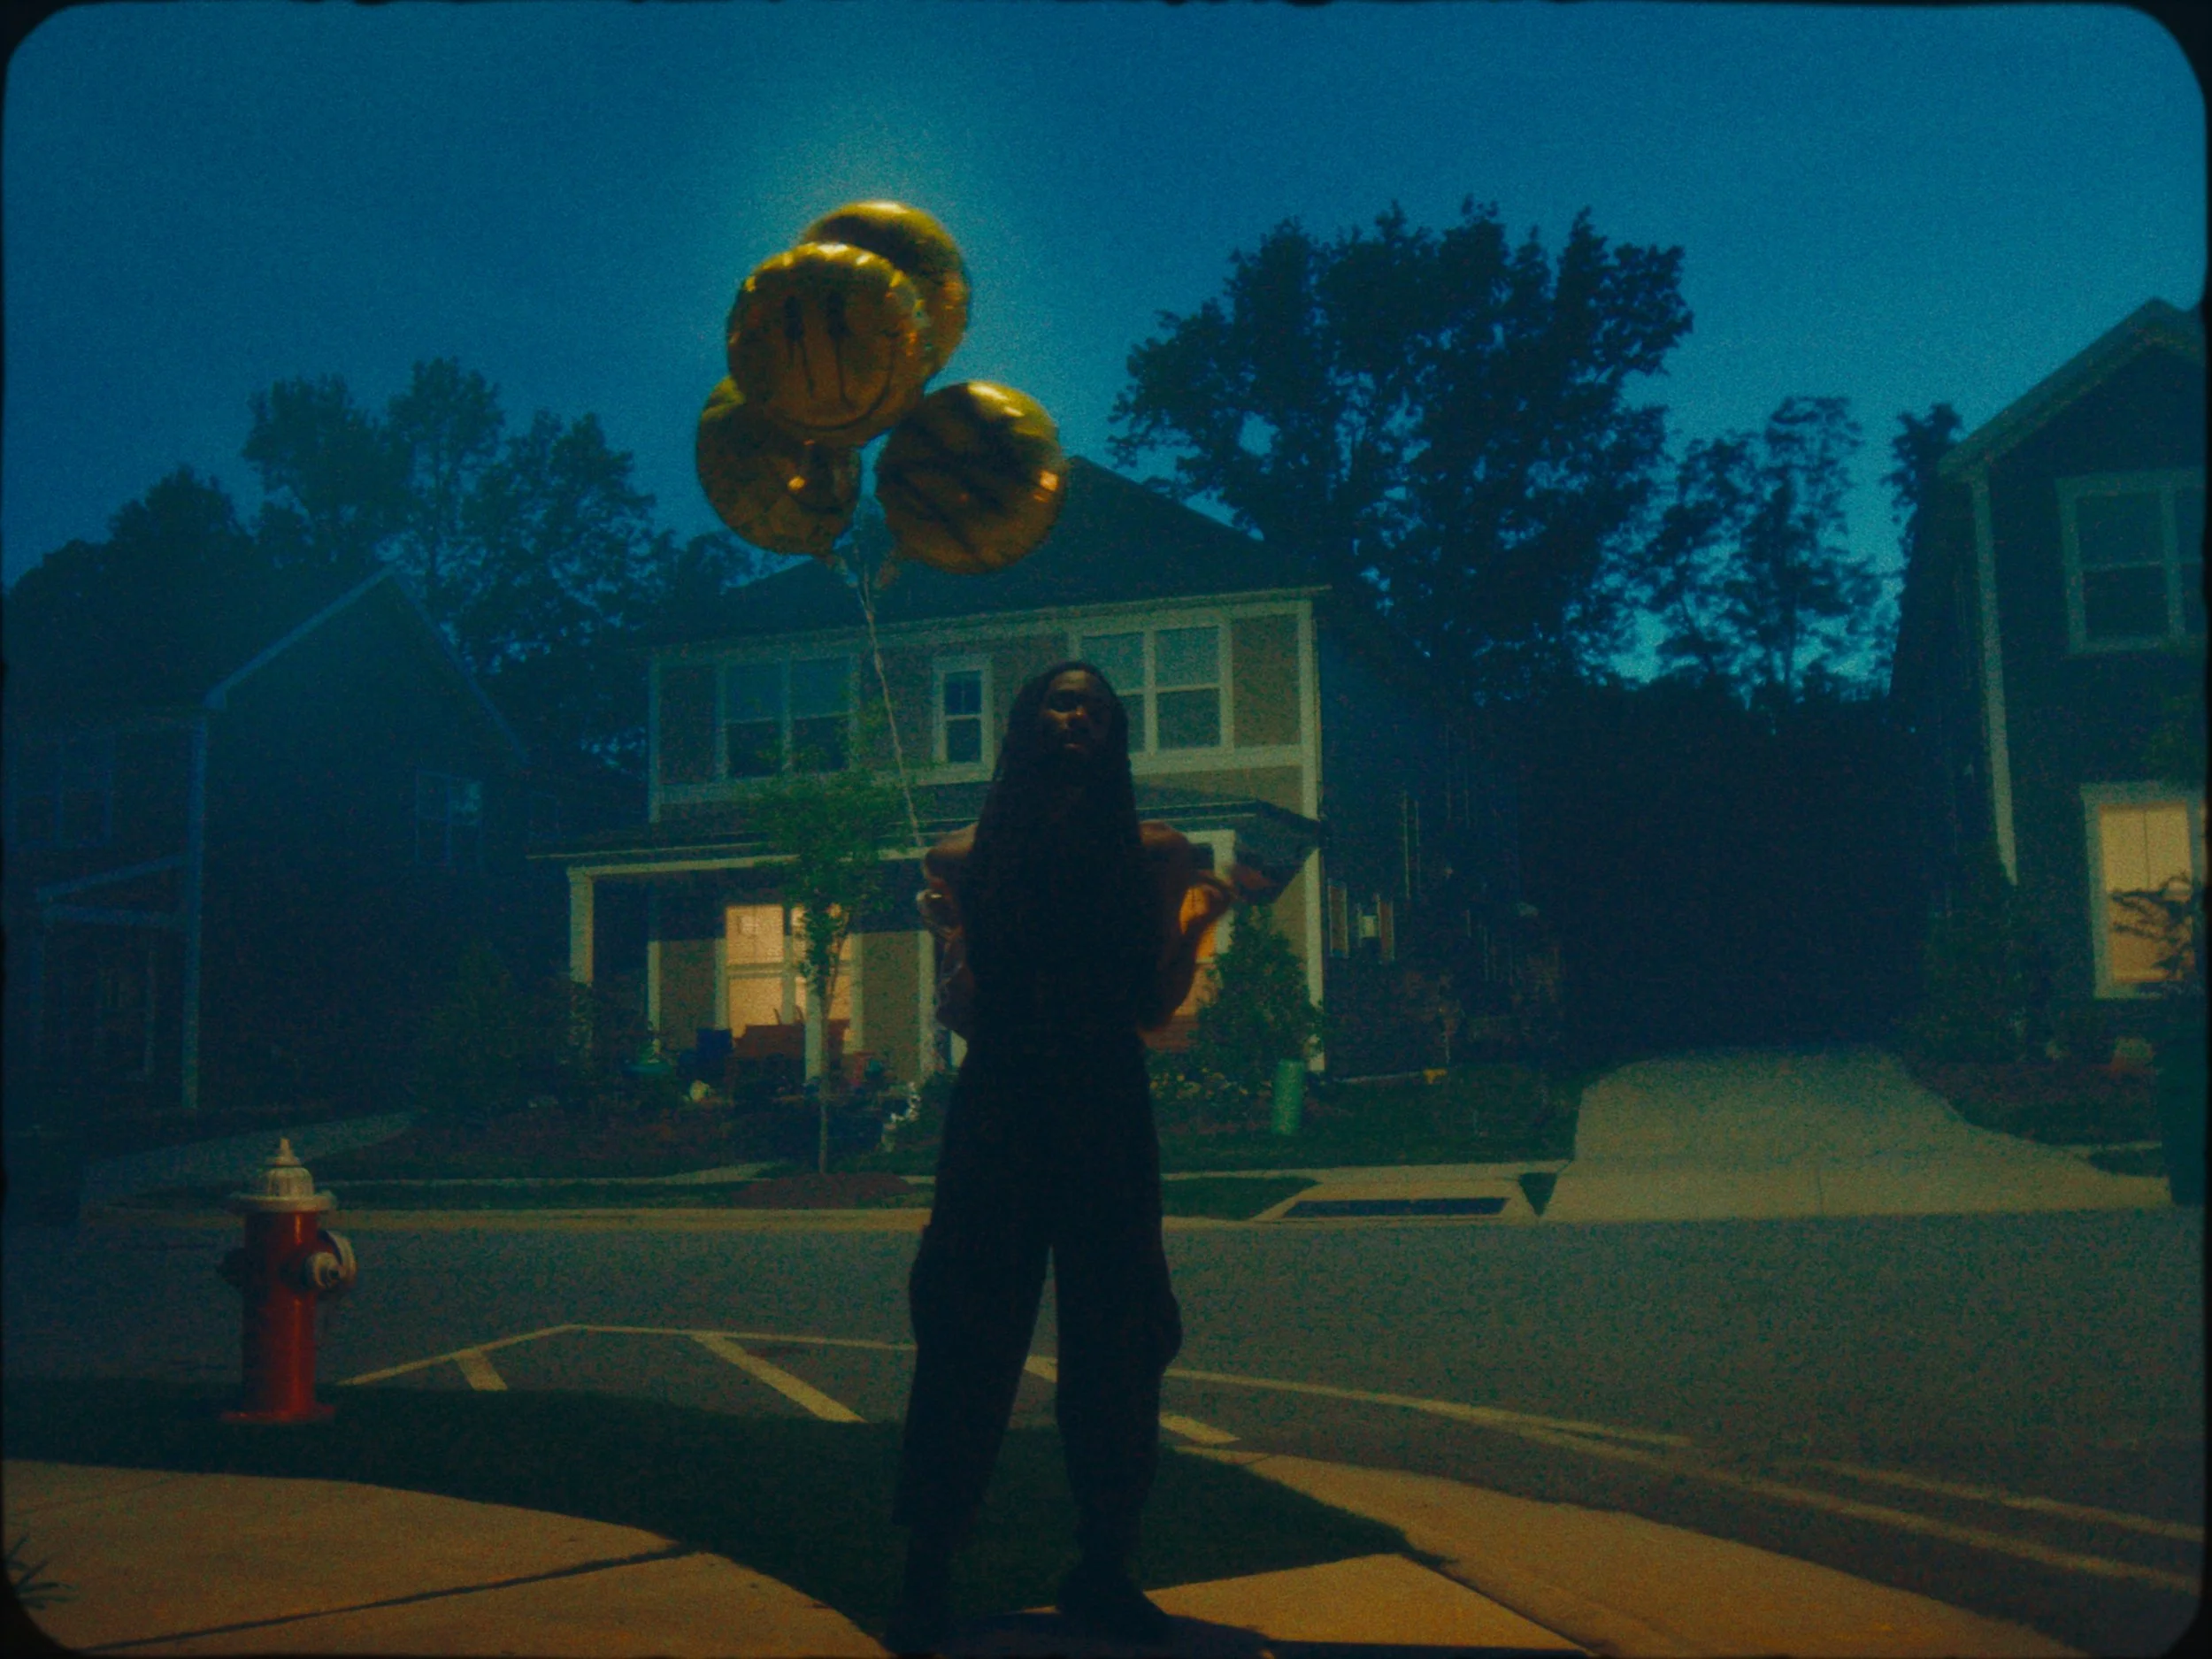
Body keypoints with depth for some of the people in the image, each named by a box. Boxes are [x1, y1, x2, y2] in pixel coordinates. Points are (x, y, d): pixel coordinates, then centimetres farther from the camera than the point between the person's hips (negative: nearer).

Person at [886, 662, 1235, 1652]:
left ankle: (1103, 1569, 17)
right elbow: (965, 1016, 2)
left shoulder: (1151, 854, 6)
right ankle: (926, 1574, 8)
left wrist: (1194, 920, -10)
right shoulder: (971, 858, 5)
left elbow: (1155, 1010, 1)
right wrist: (950, 929, -12)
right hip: (998, 1113, -1)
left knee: (1114, 1344, 4)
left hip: (1108, 1116, 1)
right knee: (967, 1338, -1)